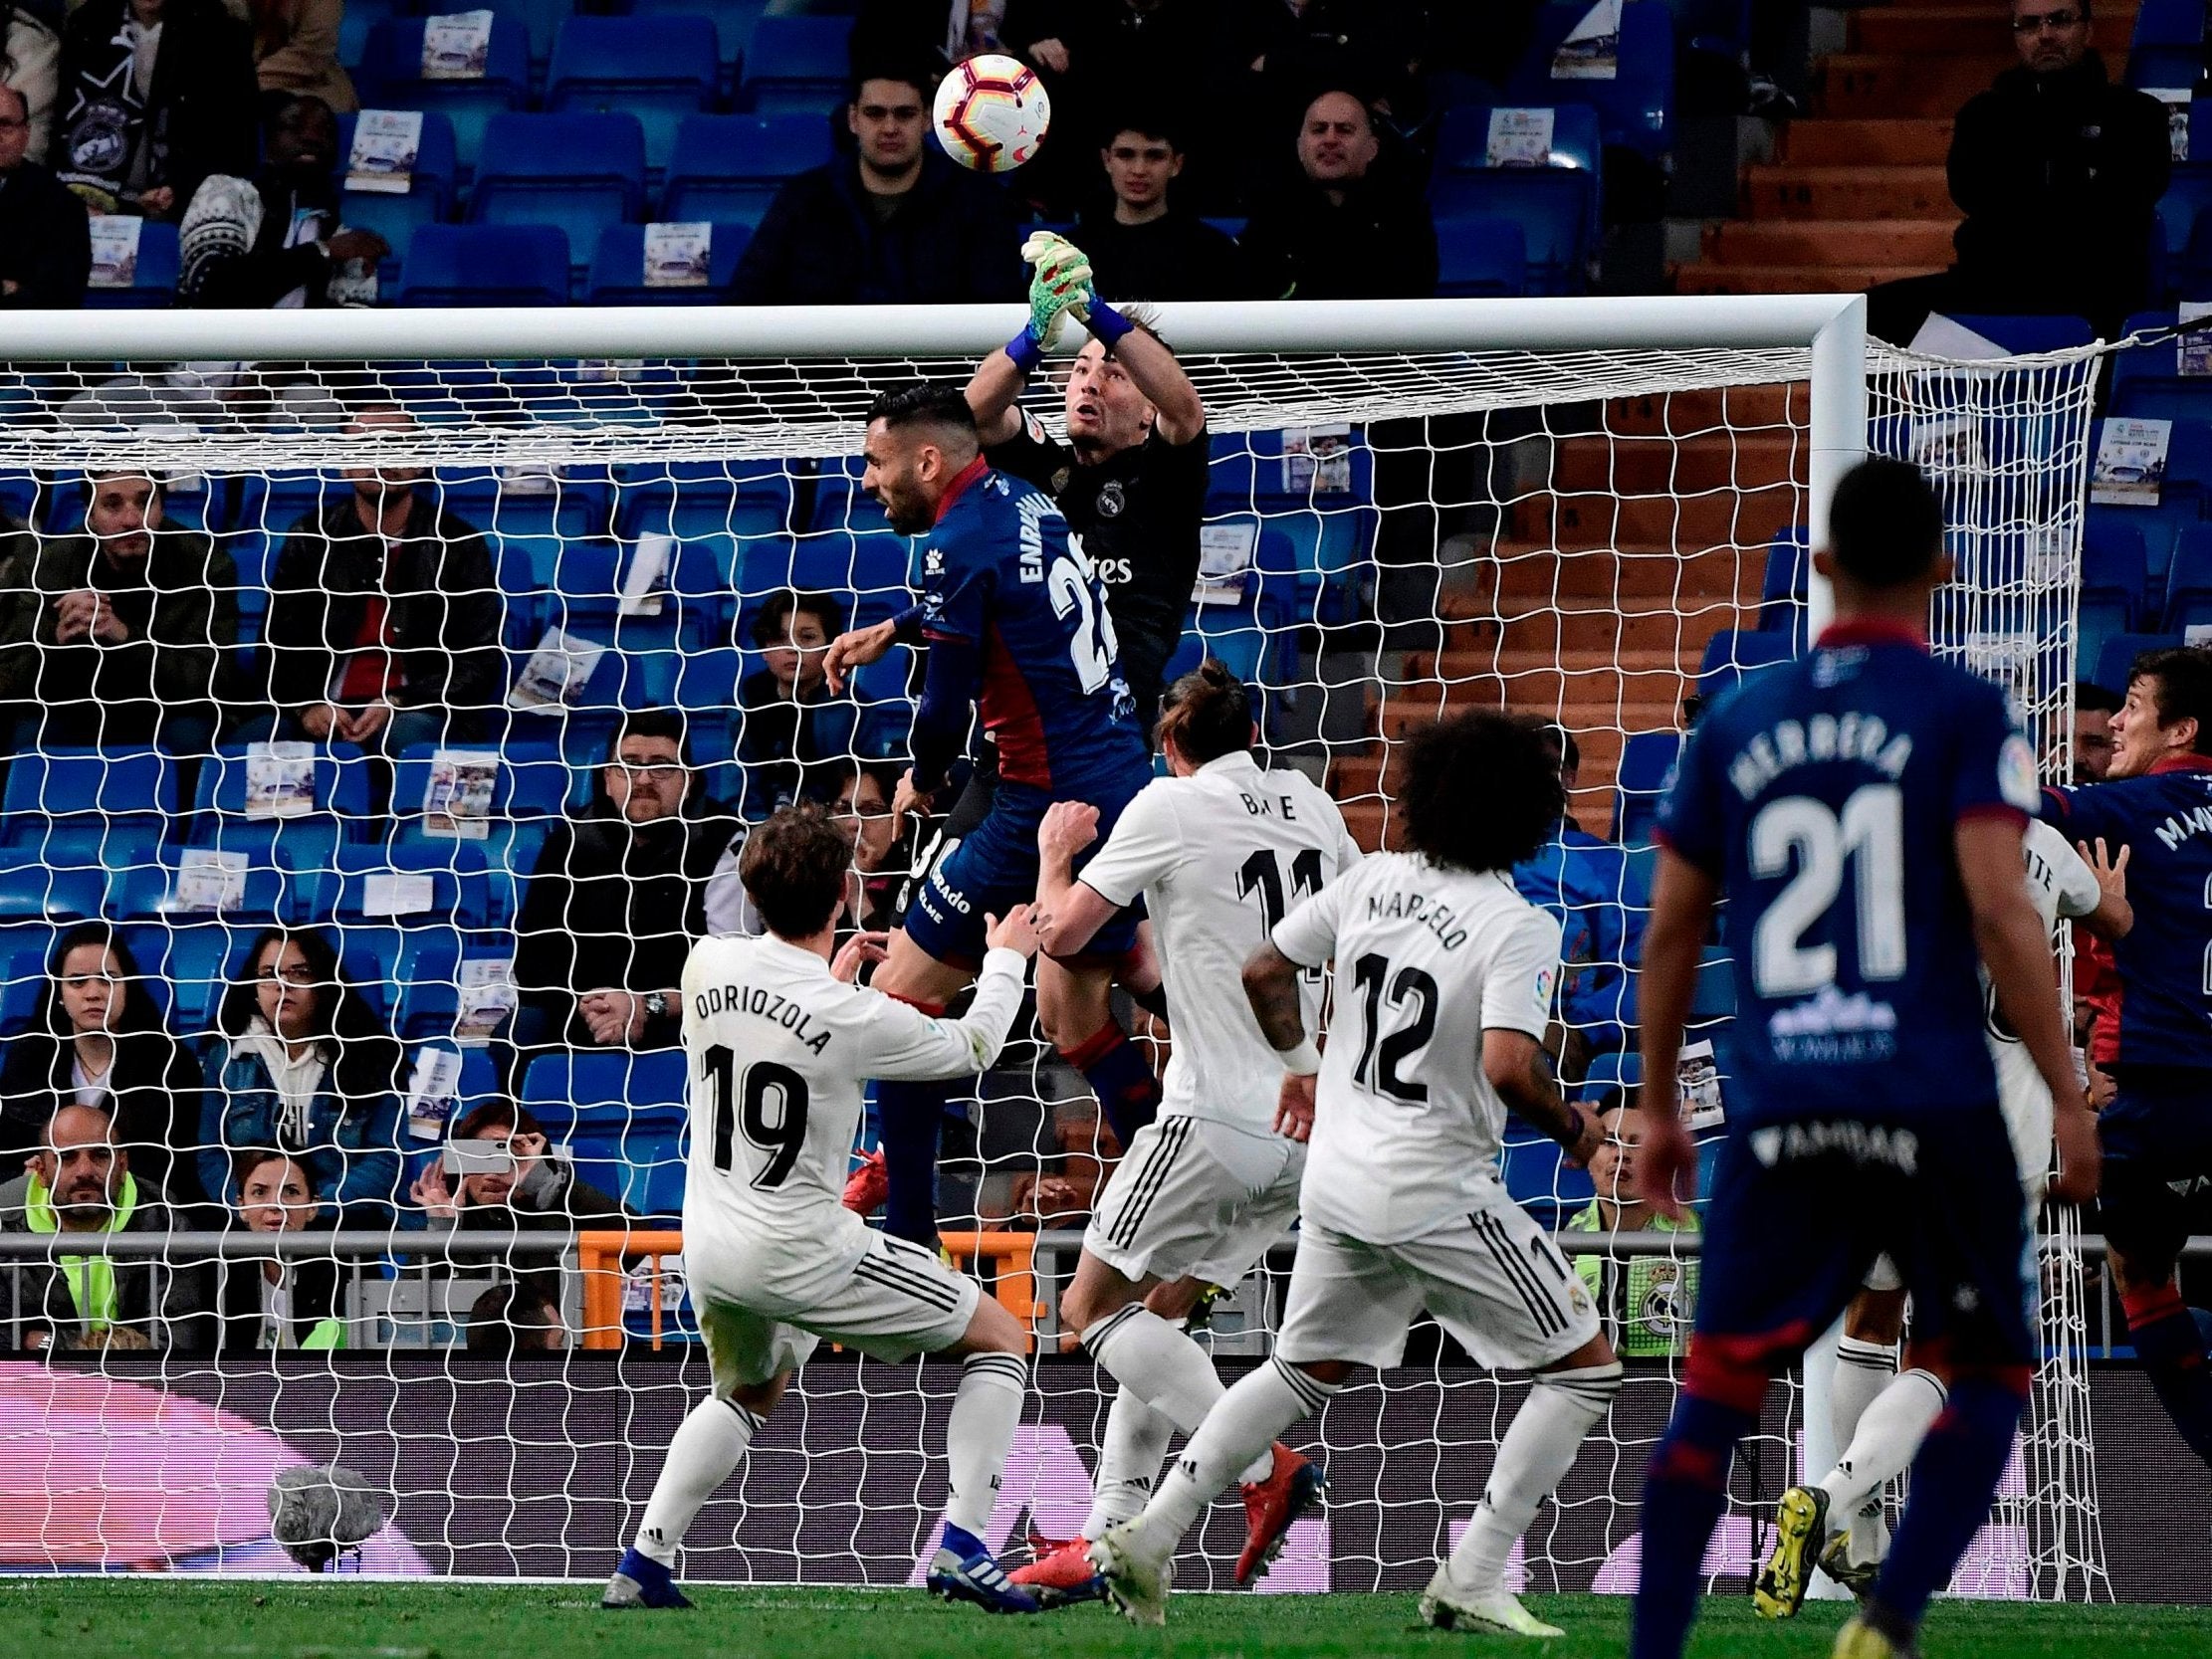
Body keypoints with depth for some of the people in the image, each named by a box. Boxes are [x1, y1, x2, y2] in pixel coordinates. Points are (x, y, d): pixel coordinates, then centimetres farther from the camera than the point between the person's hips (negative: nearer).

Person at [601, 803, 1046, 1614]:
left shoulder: (707, 964, -6)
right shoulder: (853, 1017, -20)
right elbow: (972, 1047, -1)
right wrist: (1006, 959, 16)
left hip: (709, 1243, 6)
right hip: (798, 1253, -6)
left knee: (746, 1393, 35)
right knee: (1001, 1338, 8)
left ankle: (642, 1565, 20)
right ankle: (960, 1547, -3)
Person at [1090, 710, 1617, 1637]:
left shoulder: (1374, 882, 3)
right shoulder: (1520, 929, -16)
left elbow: (1264, 972, 10)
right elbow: (1508, 1067, -27)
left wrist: (1297, 1062, 28)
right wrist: (1570, 1126, -7)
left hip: (1336, 1178, 7)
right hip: (1436, 1193, -7)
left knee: (1304, 1370, 24)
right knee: (1586, 1370, 3)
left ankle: (1148, 1538, 17)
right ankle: (1470, 1582, -2)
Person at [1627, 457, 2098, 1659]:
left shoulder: (1736, 725, 11)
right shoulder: (1963, 716, -1)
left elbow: (1671, 933, 13)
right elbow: (2000, 912, -10)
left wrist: (1660, 1109, 23)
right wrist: (2068, 1097, -6)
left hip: (1780, 1110, 3)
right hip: (1934, 1107, -3)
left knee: (1719, 1386, 10)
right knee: (1990, 1377, 11)